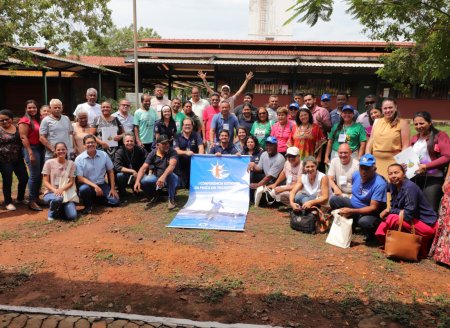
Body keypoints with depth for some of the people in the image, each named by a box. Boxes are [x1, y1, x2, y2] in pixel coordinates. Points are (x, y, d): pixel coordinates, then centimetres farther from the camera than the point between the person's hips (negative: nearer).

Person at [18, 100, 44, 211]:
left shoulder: (38, 119, 14)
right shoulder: (25, 120, -7)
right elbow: (23, 138, -14)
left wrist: (45, 148, 7)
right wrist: (30, 153, -19)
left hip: (41, 148, 7)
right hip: (31, 148, -7)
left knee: (40, 175, 11)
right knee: (34, 175, -7)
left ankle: (36, 198, 23)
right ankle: (31, 201, 1)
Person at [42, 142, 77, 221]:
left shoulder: (71, 164, 2)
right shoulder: (49, 163, -3)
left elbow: (71, 182, -2)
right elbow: (46, 182, -4)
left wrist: (61, 189, -20)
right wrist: (54, 190, -22)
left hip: (65, 193, 2)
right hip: (50, 192, -1)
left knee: (72, 216, -21)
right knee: (58, 199, -40)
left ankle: (60, 209, 15)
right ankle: (52, 212, -4)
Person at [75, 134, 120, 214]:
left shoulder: (104, 155, -3)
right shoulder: (79, 159, -10)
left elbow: (110, 171, 4)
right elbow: (80, 178, -12)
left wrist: (113, 188, -1)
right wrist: (94, 186, -24)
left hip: (102, 184, 3)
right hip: (88, 185, -3)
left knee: (116, 201, -14)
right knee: (83, 189, -38)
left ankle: (97, 198, 16)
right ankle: (88, 205, -4)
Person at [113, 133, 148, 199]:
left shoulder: (140, 149, -7)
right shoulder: (120, 152, -13)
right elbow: (117, 167, -26)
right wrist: (132, 171, -32)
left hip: (136, 175, 3)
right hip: (125, 175, -3)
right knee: (119, 175, -33)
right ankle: (122, 196, -9)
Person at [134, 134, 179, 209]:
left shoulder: (172, 152, -15)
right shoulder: (153, 154, -7)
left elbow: (172, 165, -34)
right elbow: (143, 168, -14)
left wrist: (163, 176, -52)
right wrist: (137, 181, -31)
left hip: (167, 179, -2)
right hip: (156, 177, 3)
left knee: (173, 176, -38)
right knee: (143, 181, -26)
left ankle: (171, 200, -17)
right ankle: (153, 195, 7)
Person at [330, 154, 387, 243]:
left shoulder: (380, 184, -26)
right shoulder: (356, 175, -5)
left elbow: (373, 208, -28)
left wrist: (351, 211, -34)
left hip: (370, 213, -6)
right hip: (353, 206, 6)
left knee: (364, 221, -39)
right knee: (334, 199, -13)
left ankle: (371, 235, -2)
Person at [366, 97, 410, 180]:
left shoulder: (402, 123, 1)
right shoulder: (377, 122, 12)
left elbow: (405, 146, -3)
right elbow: (371, 141, 14)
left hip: (393, 162, -3)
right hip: (375, 161, 4)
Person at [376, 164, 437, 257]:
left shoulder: (410, 187, -23)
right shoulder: (393, 186, 0)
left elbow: (408, 215, -26)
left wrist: (389, 211, -13)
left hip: (427, 224, -8)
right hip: (414, 221, 8)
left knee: (392, 219, -27)